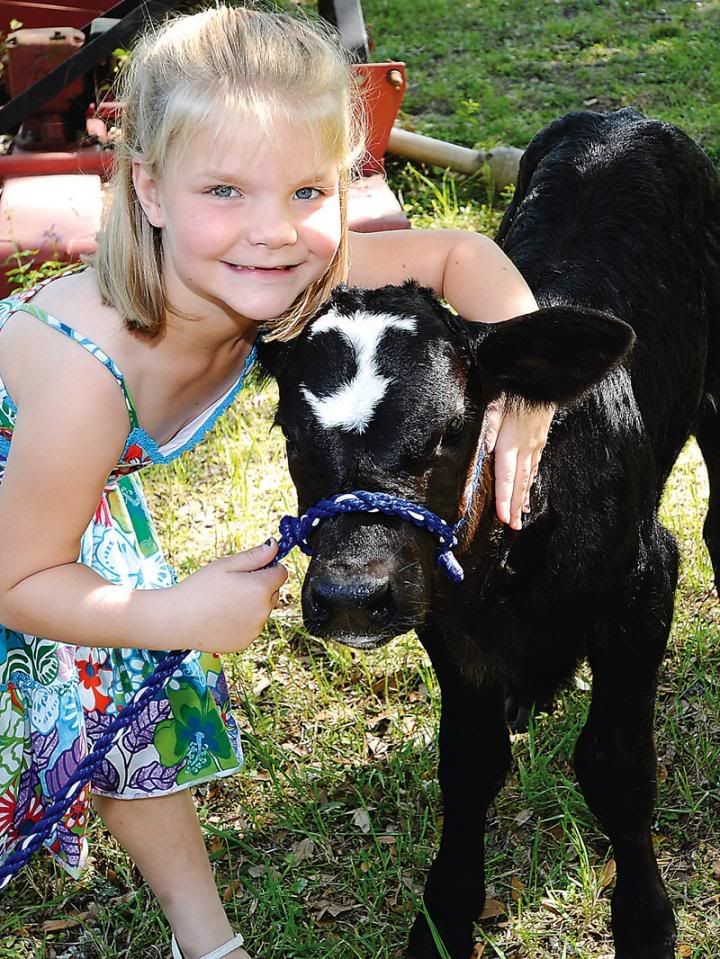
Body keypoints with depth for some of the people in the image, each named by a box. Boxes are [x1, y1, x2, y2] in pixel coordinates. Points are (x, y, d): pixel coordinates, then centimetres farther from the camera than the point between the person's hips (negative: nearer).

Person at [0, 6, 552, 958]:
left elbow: (461, 254, -16)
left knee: (141, 702, 13)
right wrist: (182, 614, -36)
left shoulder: (275, 276, -30)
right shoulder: (88, 375, -45)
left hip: (77, 485, 6)